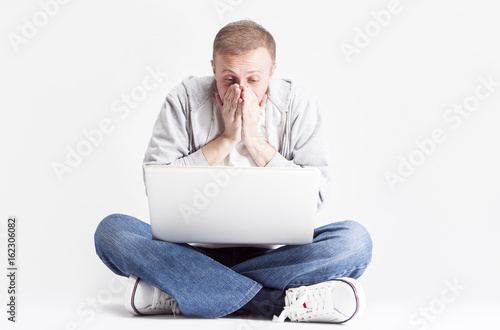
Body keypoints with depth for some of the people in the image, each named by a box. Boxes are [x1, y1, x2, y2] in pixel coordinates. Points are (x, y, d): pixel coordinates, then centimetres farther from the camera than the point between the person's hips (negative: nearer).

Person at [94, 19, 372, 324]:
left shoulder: (298, 104, -1)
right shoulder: (185, 100, -2)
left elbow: (315, 196, -7)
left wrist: (254, 140, -13)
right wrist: (225, 139, -13)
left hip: (271, 253, 0)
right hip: (196, 251, 0)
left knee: (354, 240, -27)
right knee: (112, 231, -27)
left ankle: (177, 292, -29)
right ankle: (281, 303, -32)